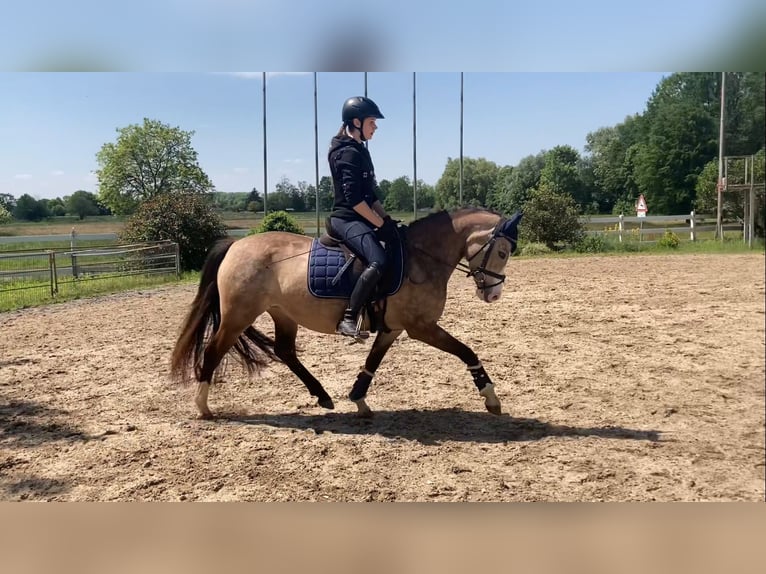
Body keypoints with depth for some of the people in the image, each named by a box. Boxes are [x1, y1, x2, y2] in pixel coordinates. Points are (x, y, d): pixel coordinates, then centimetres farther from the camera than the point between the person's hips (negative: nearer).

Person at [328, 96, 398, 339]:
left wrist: (388, 220, 10)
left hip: (359, 219, 11)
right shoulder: (348, 153, -13)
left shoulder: (360, 151, 18)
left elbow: (370, 194, 19)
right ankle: (348, 318, -24)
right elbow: (353, 198, -21)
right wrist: (381, 224, -17)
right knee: (379, 261, -30)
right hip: (347, 220, -11)